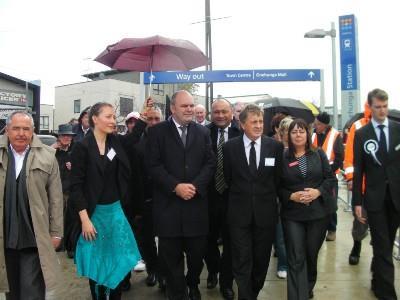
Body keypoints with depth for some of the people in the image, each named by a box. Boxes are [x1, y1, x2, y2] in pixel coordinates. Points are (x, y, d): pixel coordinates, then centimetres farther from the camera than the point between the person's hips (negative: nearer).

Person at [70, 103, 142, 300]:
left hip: (116, 210, 4)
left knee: (118, 260, 12)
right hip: (94, 213, -4)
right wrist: (84, 219, -16)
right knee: (97, 262, 11)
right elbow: (76, 186, -12)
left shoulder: (117, 142, 2)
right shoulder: (82, 147, -12)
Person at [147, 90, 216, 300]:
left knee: (197, 252, 11)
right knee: (171, 256, 8)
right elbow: (153, 165, -6)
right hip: (168, 203, -2)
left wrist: (195, 186, -11)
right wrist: (176, 186, -15)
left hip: (196, 201, 2)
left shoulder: (203, 132, 10)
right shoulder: (157, 131, 1)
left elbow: (210, 163, 4)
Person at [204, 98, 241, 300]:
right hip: (209, 196, 1)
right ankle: (213, 271, 44)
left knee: (230, 241, 12)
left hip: (233, 196, -1)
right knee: (209, 239, 17)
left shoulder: (240, 133, -5)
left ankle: (226, 282, 32)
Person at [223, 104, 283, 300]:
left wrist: (268, 198, 8)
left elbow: (278, 178, 7)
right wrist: (239, 195, 6)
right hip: (239, 212, -1)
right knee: (242, 261, 2)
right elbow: (228, 178, 5)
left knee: (261, 260, 15)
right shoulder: (230, 147, -3)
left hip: (265, 212, 2)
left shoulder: (275, 146, -1)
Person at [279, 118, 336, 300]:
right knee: (296, 259, -4)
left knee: (312, 254, 15)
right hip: (292, 214, -2)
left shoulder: (318, 154, 3)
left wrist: (318, 191, -13)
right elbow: (277, 187, 0)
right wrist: (291, 196, -15)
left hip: (319, 211, 2)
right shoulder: (283, 157, -2)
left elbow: (330, 178, 3)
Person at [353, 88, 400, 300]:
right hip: (375, 197, -2)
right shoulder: (361, 134, 0)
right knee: (383, 248, 3)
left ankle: (378, 282, 35)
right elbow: (358, 170, -1)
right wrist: (357, 202, -5)